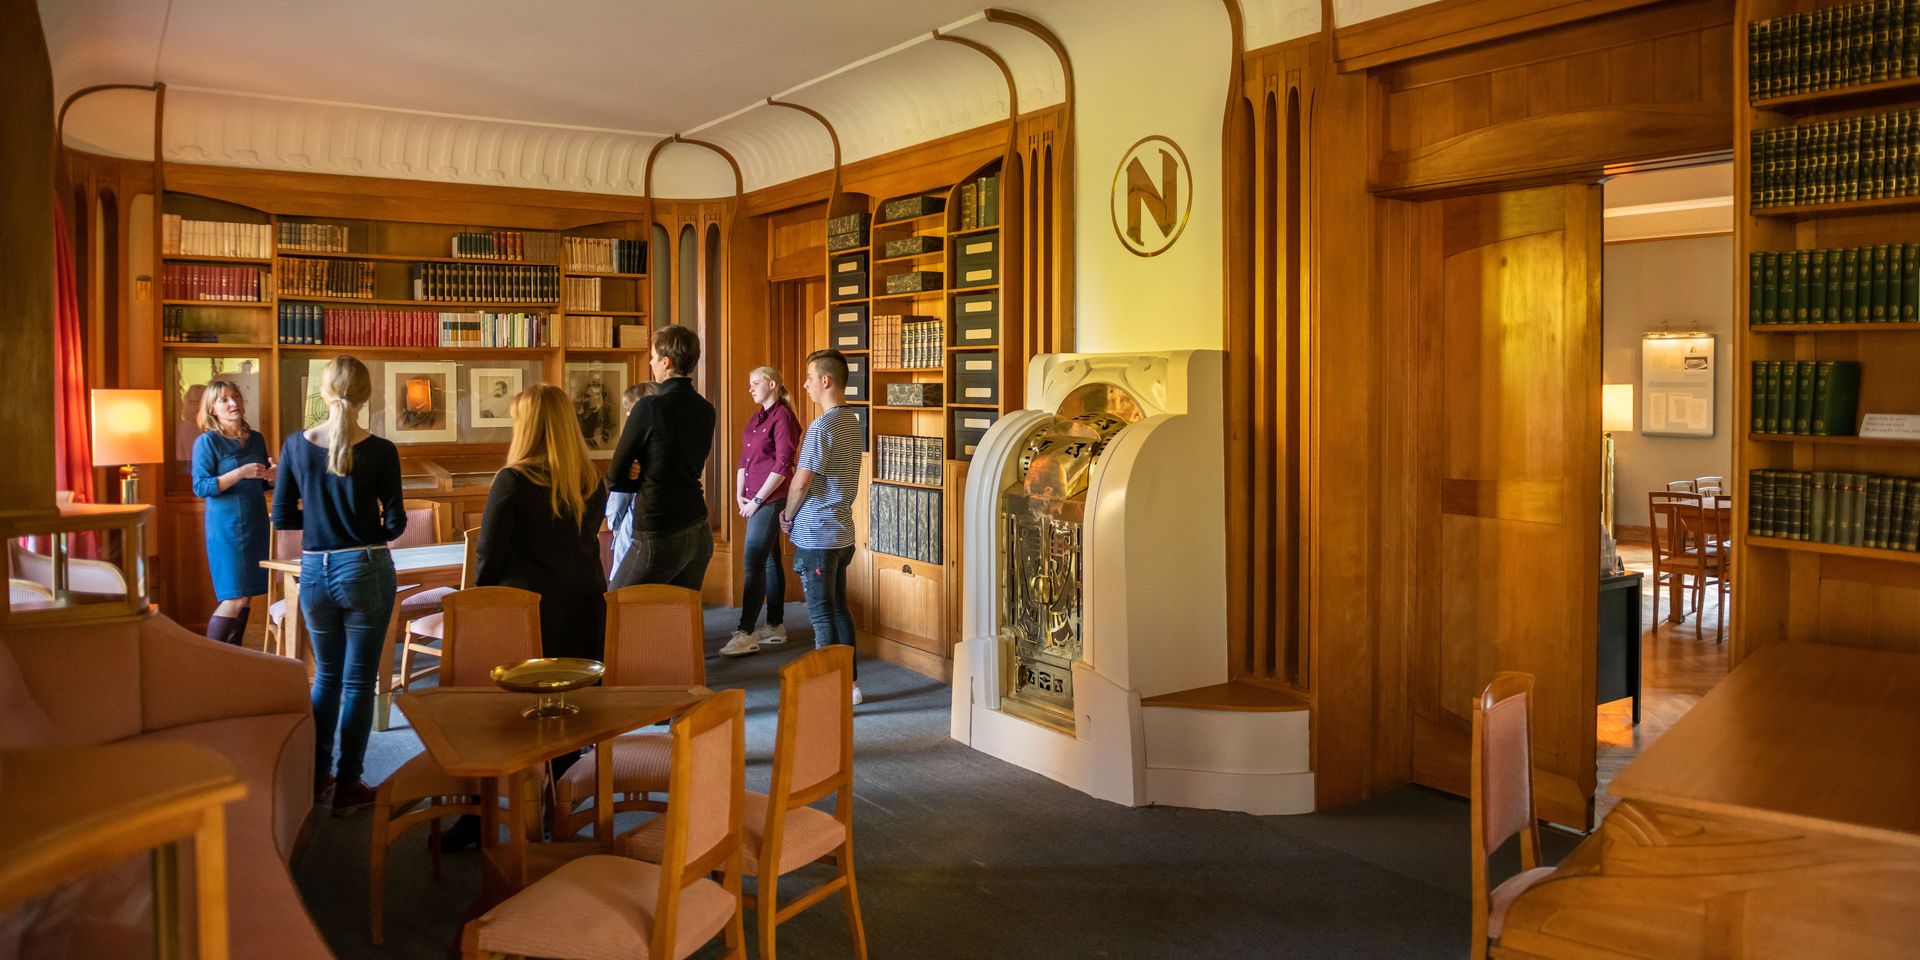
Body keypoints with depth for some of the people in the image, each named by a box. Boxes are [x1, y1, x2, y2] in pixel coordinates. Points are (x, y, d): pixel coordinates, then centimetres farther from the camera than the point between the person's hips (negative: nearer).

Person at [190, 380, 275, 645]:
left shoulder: (256, 439, 10)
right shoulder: (207, 441, -7)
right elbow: (200, 487, -13)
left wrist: (271, 476, -2)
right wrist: (240, 473, -22)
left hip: (256, 525, 6)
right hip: (227, 528, -6)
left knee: (247, 597, 9)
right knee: (235, 598, -10)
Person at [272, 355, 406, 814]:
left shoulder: (296, 445, -4)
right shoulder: (380, 450, -12)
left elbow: (282, 518, 1)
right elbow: (396, 523, -8)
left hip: (315, 571, 3)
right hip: (365, 571, -3)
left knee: (326, 673, 21)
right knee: (358, 680, 6)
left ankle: (316, 775, 30)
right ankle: (348, 788, 13)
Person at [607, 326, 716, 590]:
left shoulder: (649, 407, -14)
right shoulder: (706, 410, 5)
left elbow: (615, 479, -8)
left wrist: (642, 483, 9)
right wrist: (649, 480, 3)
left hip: (660, 538, -6)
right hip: (700, 534, 7)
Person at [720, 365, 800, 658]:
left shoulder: (782, 416, -10)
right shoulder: (756, 418, 15)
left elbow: (783, 464, -16)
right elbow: (744, 459, 18)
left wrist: (757, 500, -15)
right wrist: (739, 494, 6)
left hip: (770, 499, -9)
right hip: (754, 501, 9)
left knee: (753, 564, -11)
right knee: (769, 561, 13)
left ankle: (746, 634, -10)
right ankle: (776, 627, 20)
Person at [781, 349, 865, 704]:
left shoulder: (822, 427, -18)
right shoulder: (852, 422, 10)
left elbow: (801, 481, -20)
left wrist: (788, 516, -2)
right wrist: (796, 515, 15)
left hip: (816, 535, -8)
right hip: (842, 532, 9)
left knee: (821, 615, -1)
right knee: (839, 609, 16)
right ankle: (850, 683, 22)